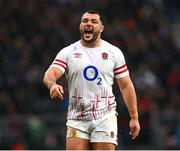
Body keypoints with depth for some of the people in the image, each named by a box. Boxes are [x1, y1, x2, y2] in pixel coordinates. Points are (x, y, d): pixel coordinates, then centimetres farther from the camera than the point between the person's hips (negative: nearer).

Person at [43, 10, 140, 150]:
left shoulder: (114, 52, 6)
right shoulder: (68, 52, 4)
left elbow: (126, 86, 8)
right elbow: (49, 75, -10)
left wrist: (134, 117, 3)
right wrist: (52, 84, -35)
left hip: (105, 117, 0)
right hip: (77, 119, 0)